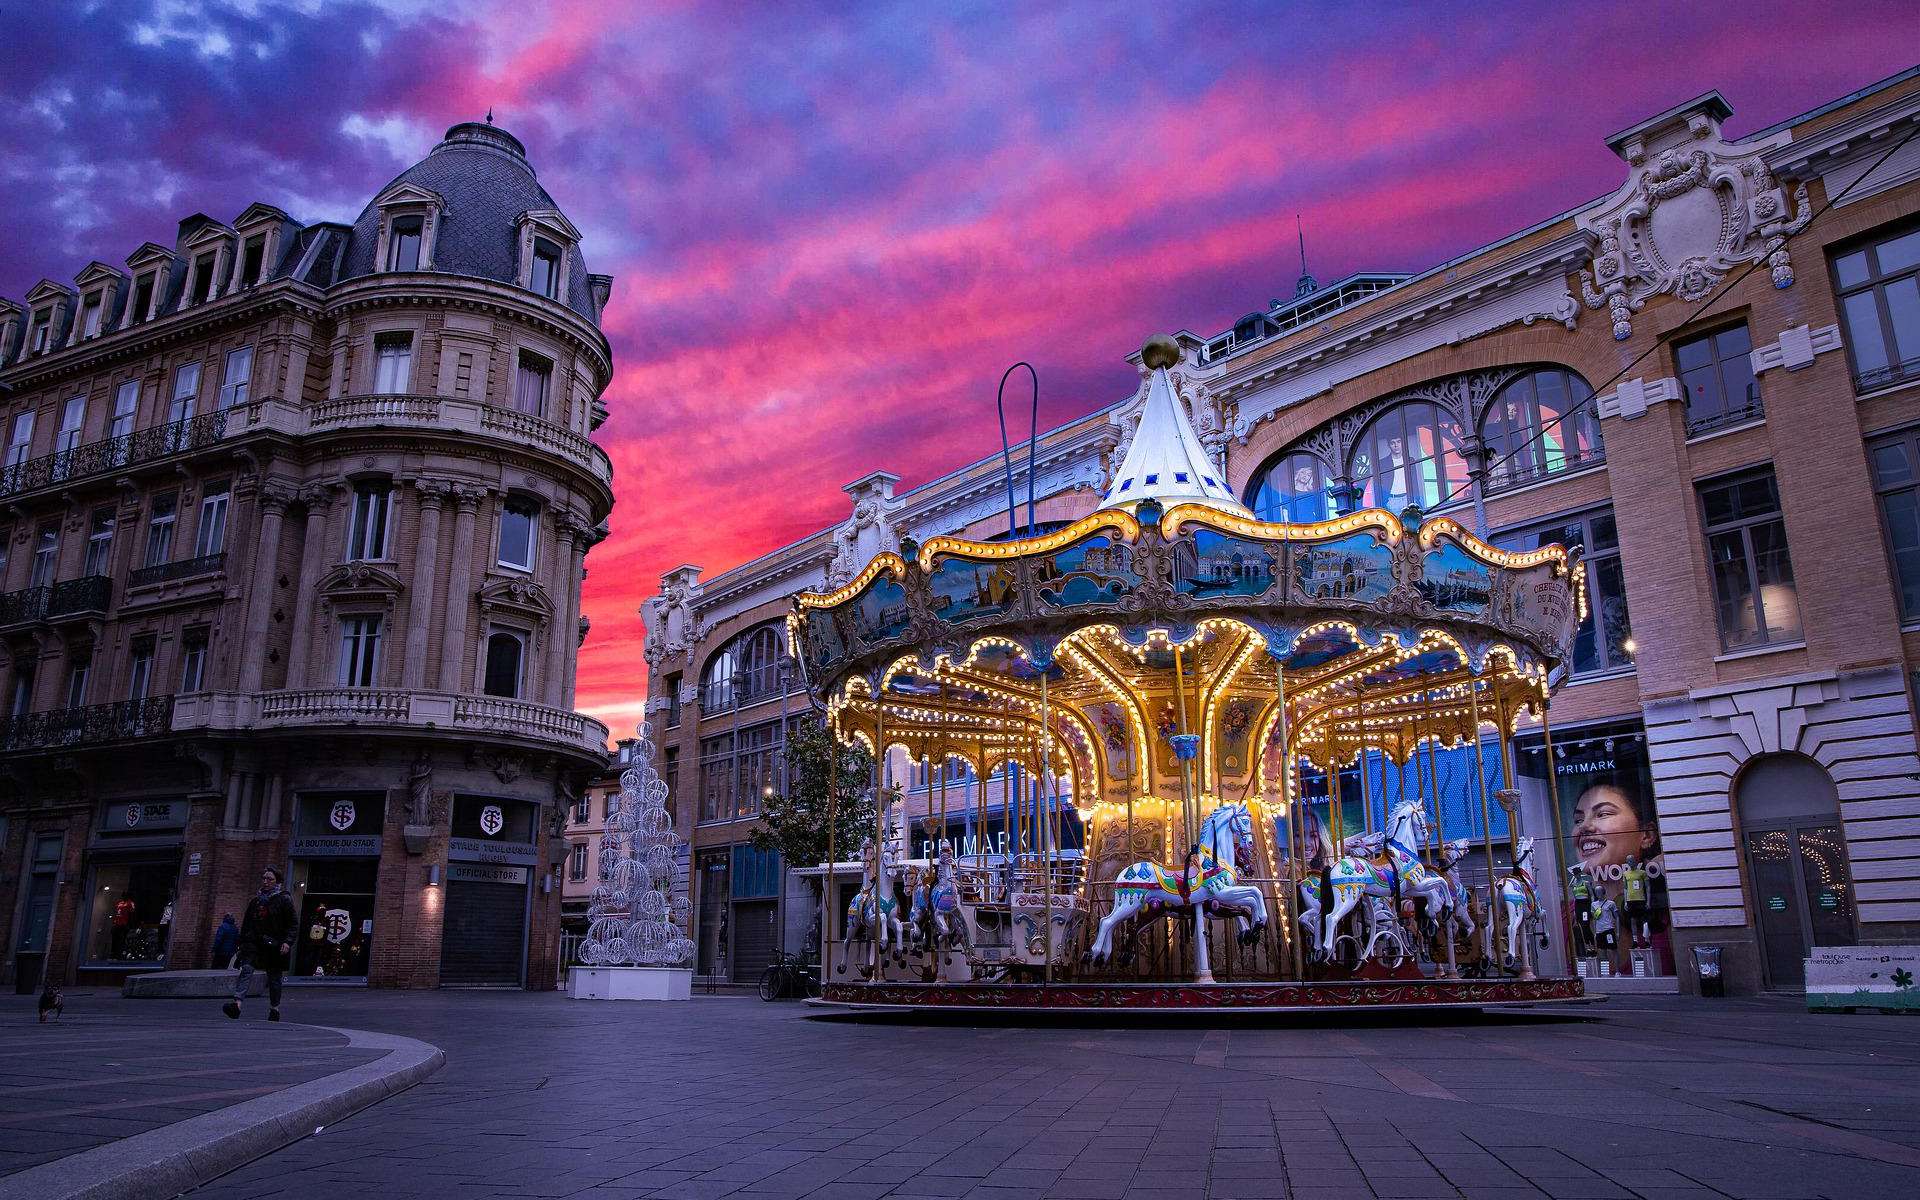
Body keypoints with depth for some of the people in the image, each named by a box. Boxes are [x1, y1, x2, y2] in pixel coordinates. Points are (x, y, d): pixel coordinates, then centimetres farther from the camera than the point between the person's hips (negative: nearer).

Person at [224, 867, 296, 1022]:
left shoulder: (283, 901, 2)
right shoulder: (255, 901, 15)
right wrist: (243, 943, 15)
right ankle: (236, 1004, -33)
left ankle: (274, 1009, 17)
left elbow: (292, 924, -2)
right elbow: (246, 925, 21)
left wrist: (287, 942, -13)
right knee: (246, 969, -20)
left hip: (274, 945, -3)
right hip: (254, 943, 3)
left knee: (274, 977, 4)